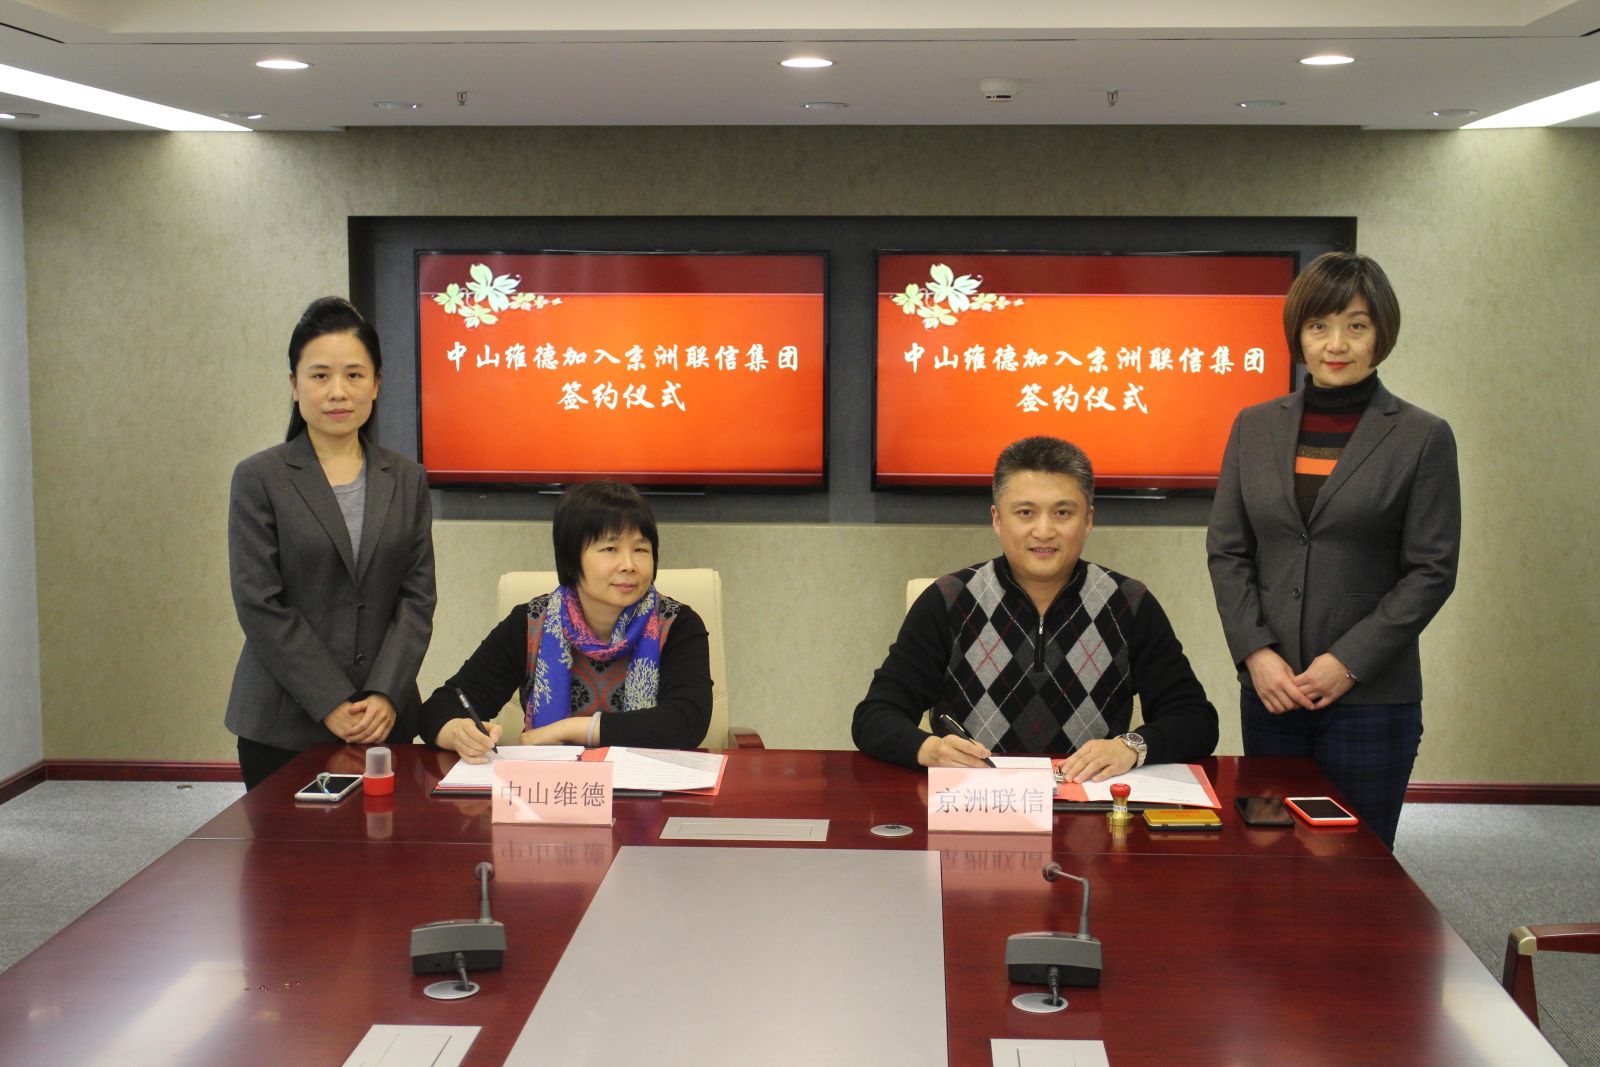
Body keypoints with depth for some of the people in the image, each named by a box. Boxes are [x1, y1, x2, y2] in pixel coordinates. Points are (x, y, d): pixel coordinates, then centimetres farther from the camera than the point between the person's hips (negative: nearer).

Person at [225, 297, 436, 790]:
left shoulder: (407, 480, 8)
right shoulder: (259, 479, -1)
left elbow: (418, 597, 4)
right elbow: (259, 605, -7)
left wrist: (385, 695, -9)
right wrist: (332, 706, -12)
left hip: (386, 721, 2)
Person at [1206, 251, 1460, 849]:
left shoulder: (1422, 438, -1)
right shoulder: (1254, 427, 8)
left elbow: (1432, 570, -4)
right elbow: (1226, 551, 7)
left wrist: (1349, 661, -11)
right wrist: (1255, 653, -6)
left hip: (1371, 696, -3)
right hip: (1270, 689, 3)